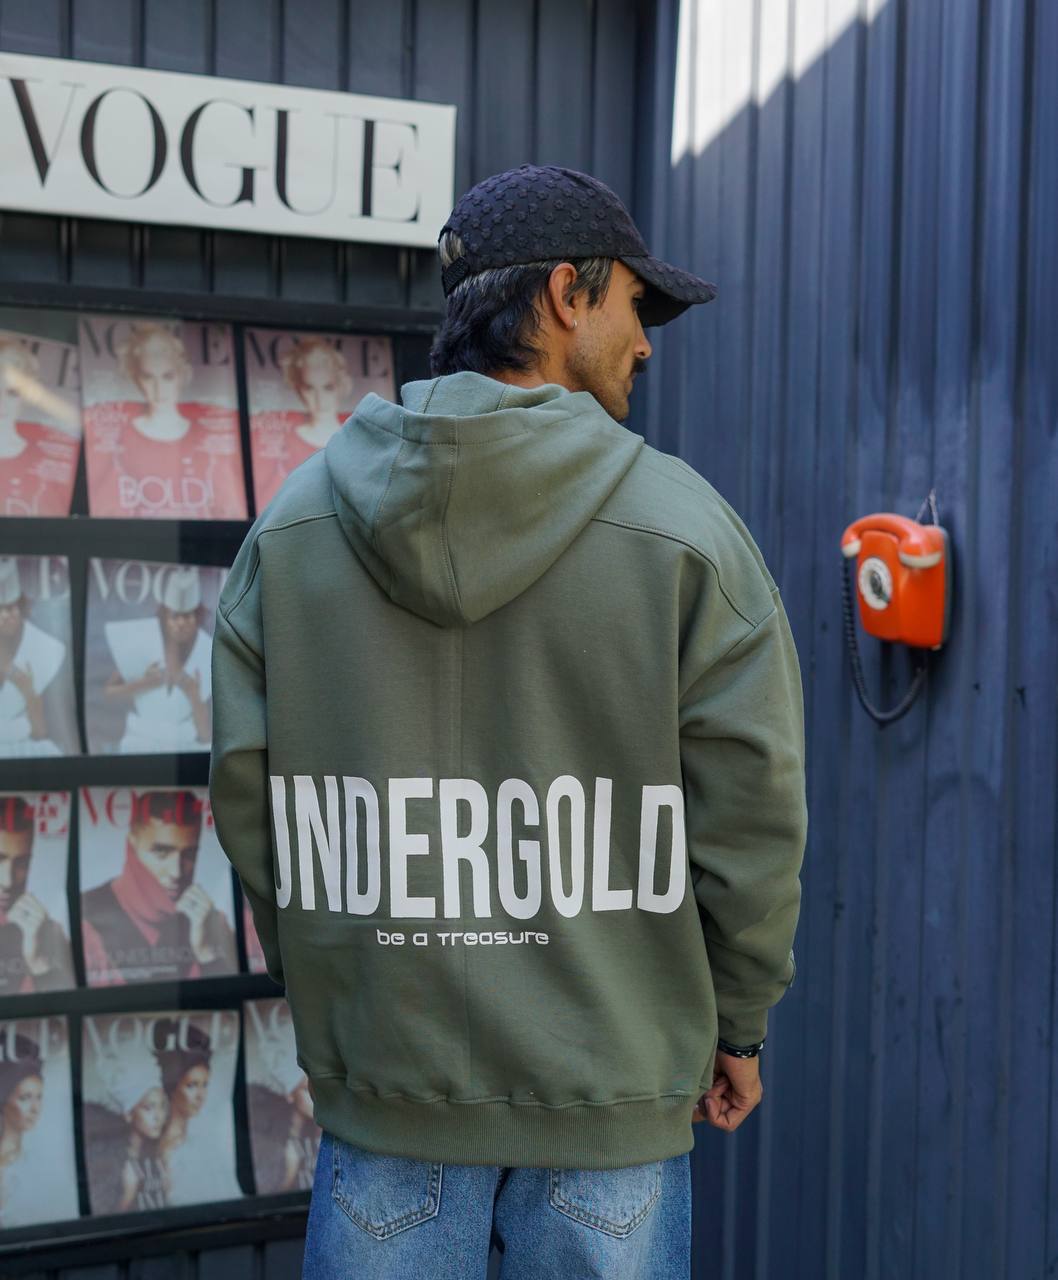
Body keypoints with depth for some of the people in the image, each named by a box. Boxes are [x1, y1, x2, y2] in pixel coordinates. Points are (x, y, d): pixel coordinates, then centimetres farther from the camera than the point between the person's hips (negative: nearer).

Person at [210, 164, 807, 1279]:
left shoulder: (293, 521, 0)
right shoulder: (683, 526, -9)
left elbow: (246, 799, 2)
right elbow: (751, 810, -7)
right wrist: (736, 1024, 7)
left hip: (380, 1088, 2)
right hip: (611, 1102, -2)